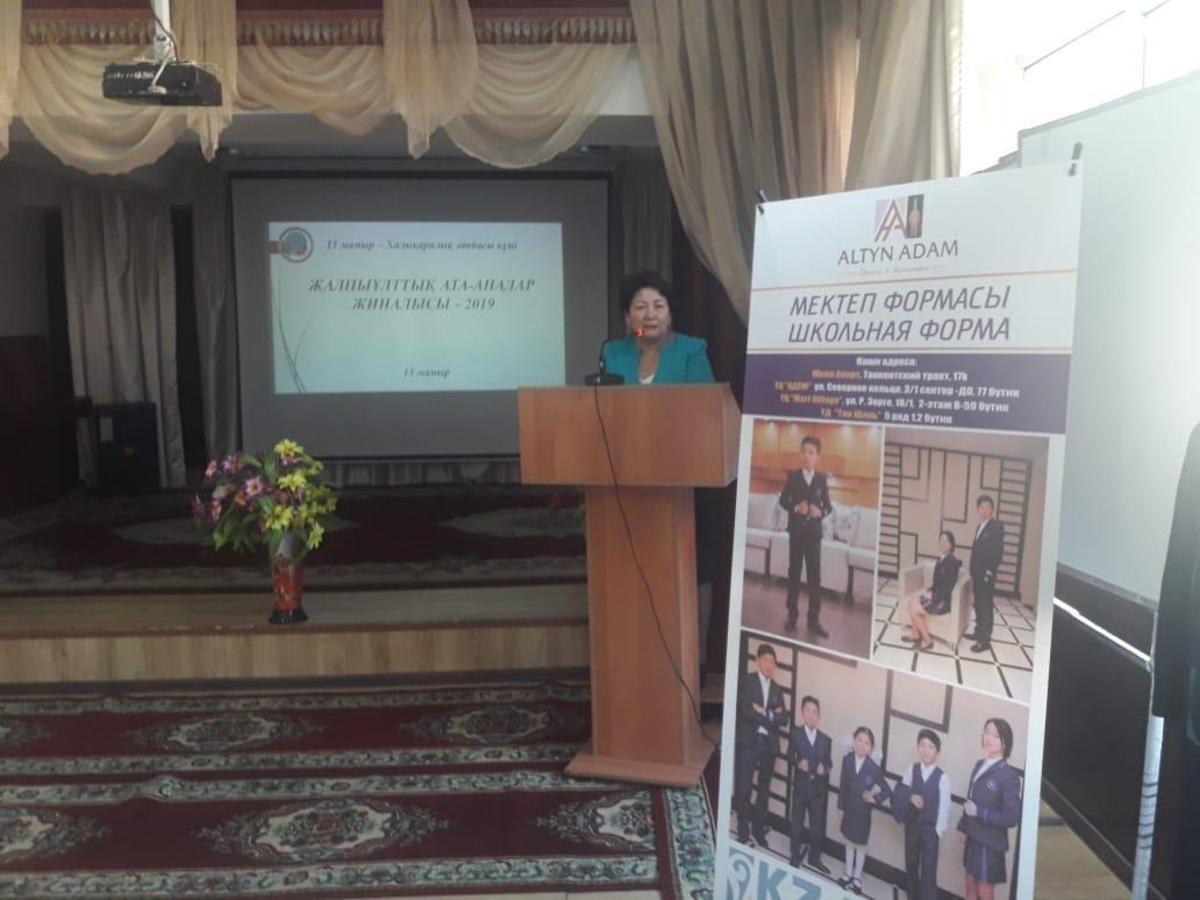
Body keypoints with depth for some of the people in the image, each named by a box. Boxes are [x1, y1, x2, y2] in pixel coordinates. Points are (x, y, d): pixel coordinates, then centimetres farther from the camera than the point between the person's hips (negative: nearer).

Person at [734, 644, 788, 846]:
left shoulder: (777, 689, 15)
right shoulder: (747, 681, 0)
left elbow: (784, 719, 4)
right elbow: (746, 711, -14)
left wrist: (765, 713, -11)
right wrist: (771, 715, -9)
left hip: (769, 744, 5)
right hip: (748, 742, -5)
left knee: (764, 789, 11)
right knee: (743, 788, -5)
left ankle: (759, 830, 22)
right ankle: (743, 831, 6)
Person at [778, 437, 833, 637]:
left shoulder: (822, 479, 3)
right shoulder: (793, 476, 1)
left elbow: (828, 505, 4)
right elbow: (783, 500, 2)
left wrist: (820, 512, -17)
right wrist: (796, 507, -16)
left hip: (814, 532, 0)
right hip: (796, 531, 0)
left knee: (814, 575, 1)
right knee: (794, 572, 7)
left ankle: (814, 620, 5)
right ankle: (792, 615, 15)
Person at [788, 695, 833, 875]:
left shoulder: (825, 740, 8)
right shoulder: (795, 733, 0)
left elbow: (829, 761, 6)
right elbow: (790, 755, -7)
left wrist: (825, 768, -15)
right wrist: (798, 762, -26)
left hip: (818, 788, 2)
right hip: (800, 786, -2)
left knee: (818, 825, 7)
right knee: (797, 823, 7)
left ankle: (814, 858, 20)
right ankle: (795, 857, 17)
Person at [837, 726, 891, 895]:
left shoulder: (874, 768, -18)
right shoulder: (847, 759, -10)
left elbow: (887, 791, -8)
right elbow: (843, 784, -3)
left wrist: (874, 799, -17)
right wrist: (840, 805, 0)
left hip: (863, 812, -2)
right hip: (848, 809, 2)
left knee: (860, 845, 12)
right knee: (849, 843, 18)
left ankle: (857, 878, 29)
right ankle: (848, 873, 35)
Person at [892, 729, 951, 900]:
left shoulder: (942, 777, -11)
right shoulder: (912, 770, -1)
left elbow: (944, 807, -9)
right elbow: (900, 793, -2)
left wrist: (938, 831, -12)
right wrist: (911, 797, -23)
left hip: (930, 828, -4)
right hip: (912, 824, 4)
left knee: (928, 869, -3)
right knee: (911, 865, 16)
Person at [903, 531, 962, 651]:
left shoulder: (952, 562, -18)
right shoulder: (942, 560, 10)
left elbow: (949, 587, -21)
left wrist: (933, 594, -16)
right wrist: (930, 591, 0)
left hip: (945, 600, -9)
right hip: (937, 596, 9)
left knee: (914, 609, -14)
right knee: (912, 600, -4)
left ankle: (927, 640, -1)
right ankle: (916, 635, 5)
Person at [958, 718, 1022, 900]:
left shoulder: (1009, 776, -20)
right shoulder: (979, 765, 3)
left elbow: (1012, 818, -20)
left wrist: (979, 812, -21)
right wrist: (963, 827, 5)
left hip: (990, 842, -7)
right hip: (972, 838, 7)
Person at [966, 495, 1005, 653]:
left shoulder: (996, 527, -12)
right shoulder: (981, 527, 14)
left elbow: (998, 552, -17)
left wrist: (989, 573, -18)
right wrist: (973, 573, 13)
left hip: (986, 575, -8)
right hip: (977, 574, 8)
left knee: (986, 607, -3)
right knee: (979, 605, 15)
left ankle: (985, 640, 1)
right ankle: (979, 633, 26)